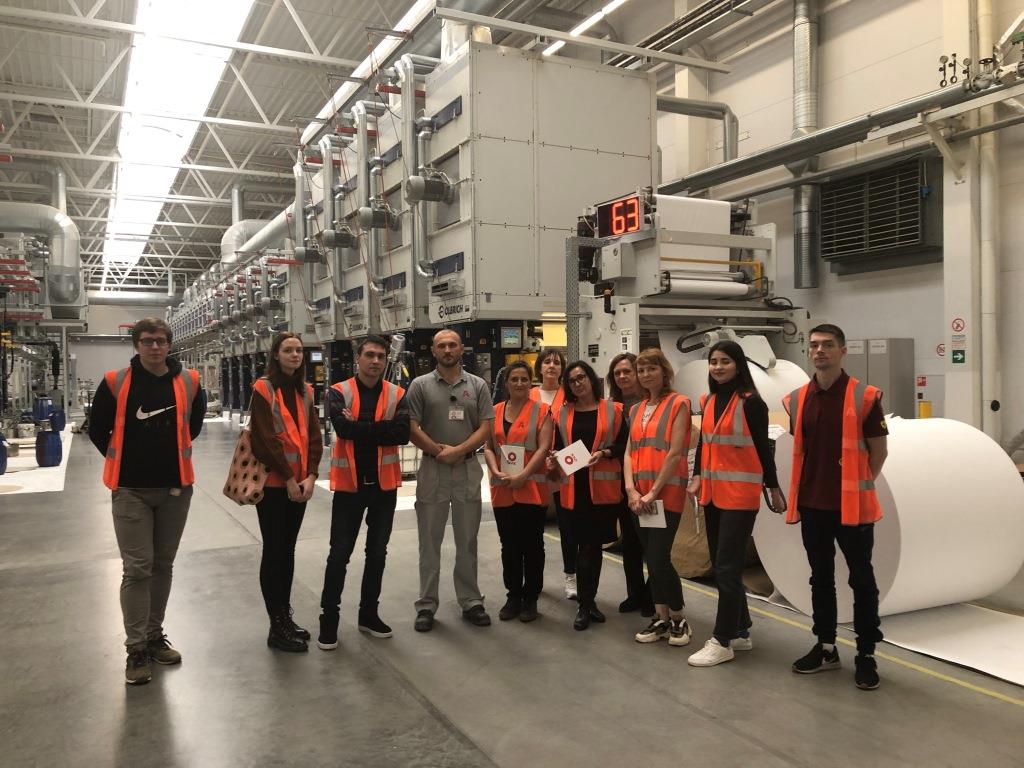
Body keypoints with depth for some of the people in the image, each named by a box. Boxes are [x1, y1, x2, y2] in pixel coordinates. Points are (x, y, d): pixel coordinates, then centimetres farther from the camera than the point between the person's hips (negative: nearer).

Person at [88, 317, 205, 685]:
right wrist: (124, 462, 7)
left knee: (163, 565, 13)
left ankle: (155, 636, 28)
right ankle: (136, 648, 9)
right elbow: (97, 430, 6)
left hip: (175, 488, 3)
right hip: (131, 489, -2)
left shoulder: (188, 382, -2)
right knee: (137, 568, -3)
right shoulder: (115, 382, -7)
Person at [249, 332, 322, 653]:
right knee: (273, 551, 1)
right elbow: (265, 438, -15)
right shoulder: (263, 388, -10)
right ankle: (277, 627, 9)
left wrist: (310, 476, -6)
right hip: (272, 482, -6)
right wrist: (288, 478, -15)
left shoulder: (305, 390, 10)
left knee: (288, 549, 14)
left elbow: (313, 435, 6)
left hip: (299, 483, 6)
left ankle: (285, 616, 24)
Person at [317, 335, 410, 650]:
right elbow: (343, 427, -23)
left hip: (384, 482, 3)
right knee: (340, 553, 2)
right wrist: (381, 429, -16)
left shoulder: (397, 394, 1)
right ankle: (329, 618, 15)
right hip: (349, 482, -2)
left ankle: (369, 613, 28)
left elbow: (403, 433, -15)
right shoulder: (339, 392, -4)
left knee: (377, 551, 13)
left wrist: (359, 428, -17)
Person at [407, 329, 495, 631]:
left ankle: (471, 602, 20)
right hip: (432, 469, -1)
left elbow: (486, 428, 0)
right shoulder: (420, 385, 2)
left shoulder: (477, 385, 6)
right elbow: (411, 427, -3)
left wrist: (458, 450, -12)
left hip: (468, 470, 1)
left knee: (468, 540, 9)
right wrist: (438, 451, -12)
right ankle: (426, 605, 14)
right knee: (429, 541, 5)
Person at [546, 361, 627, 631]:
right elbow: (558, 447, 14)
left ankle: (586, 603, 22)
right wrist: (554, 460, -6)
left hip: (603, 487, 0)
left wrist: (604, 453, -16)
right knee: (587, 545, -1)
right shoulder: (563, 413, 10)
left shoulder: (613, 409, 3)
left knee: (593, 544, 8)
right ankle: (586, 604, 9)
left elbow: (623, 444, 0)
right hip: (573, 488, 1)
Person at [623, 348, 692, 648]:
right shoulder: (636, 410, 14)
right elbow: (629, 452, 9)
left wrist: (653, 492, -14)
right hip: (639, 496, 6)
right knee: (651, 558, 10)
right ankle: (661, 618, 21)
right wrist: (631, 490, -5)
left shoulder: (678, 403, -5)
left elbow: (675, 453, -12)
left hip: (666, 493, -6)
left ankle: (679, 619, 11)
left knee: (659, 558, -8)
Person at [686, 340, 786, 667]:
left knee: (727, 567, -5)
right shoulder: (708, 401, 10)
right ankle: (741, 631, 26)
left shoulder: (750, 402, -9)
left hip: (740, 494, -7)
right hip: (712, 493, 7)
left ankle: (722, 641, 5)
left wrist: (774, 489, -1)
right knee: (721, 566, 12)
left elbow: (763, 447, -6)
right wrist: (697, 477, 3)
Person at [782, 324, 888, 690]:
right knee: (821, 578, 14)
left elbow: (878, 451, -2)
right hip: (812, 504, 5)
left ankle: (866, 654, 18)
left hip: (852, 505, -4)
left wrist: (859, 485, -1)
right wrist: (808, 488, 8)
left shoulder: (864, 397, -8)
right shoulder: (797, 400, 5)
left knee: (861, 579, 6)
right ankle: (826, 647, 28)